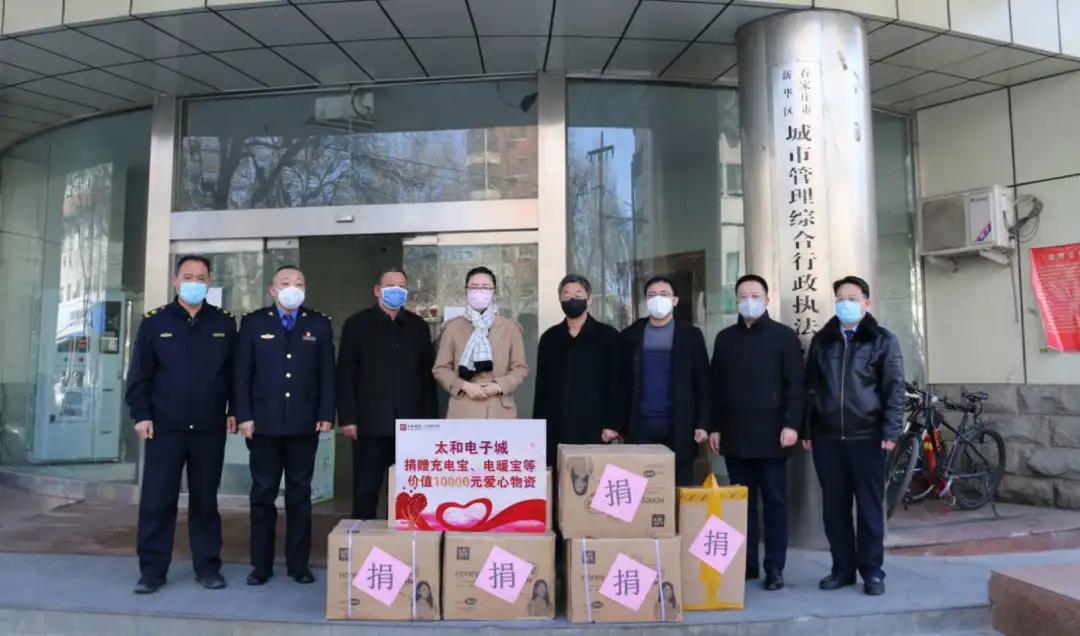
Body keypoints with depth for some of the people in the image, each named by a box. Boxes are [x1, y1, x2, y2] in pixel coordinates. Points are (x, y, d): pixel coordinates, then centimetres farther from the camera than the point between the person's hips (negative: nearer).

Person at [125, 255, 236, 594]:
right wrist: (140, 415, -5)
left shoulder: (225, 323, 5)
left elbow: (235, 372, 7)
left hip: (210, 429, 1)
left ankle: (207, 566, 18)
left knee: (205, 500, 9)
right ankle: (152, 569, 15)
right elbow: (139, 374, 1)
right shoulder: (154, 321, 3)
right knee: (156, 501, 3)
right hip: (164, 427, 0)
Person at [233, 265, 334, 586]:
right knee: (263, 494, 7)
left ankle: (299, 563, 16)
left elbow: (327, 374, 4)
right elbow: (241, 373, 1)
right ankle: (261, 564, 18)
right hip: (264, 423, 0)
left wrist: (326, 415, -4)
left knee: (300, 494, 8)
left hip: (304, 424, 1)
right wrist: (244, 416, -7)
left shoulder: (319, 324, 7)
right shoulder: (253, 322, 5)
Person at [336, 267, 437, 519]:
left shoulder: (418, 326, 12)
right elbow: (345, 375, 1)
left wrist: (429, 419, 6)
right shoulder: (357, 324, 5)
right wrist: (347, 418, -6)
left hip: (409, 424, 2)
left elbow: (427, 375, 10)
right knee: (365, 491, 3)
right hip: (370, 423, -2)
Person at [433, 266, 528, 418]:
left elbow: (520, 368, 8)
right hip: (463, 411, 0)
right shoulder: (453, 327, 9)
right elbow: (441, 368, 8)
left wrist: (499, 386, -9)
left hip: (500, 410, 0)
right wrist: (465, 386, -8)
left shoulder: (510, 327, 9)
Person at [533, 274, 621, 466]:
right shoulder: (549, 338, 11)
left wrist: (612, 424, -8)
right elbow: (541, 384, 12)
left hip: (593, 427, -3)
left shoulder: (608, 336, 2)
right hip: (556, 428, 3)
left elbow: (616, 383, -2)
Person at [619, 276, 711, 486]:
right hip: (640, 425, 1)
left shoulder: (690, 334, 4)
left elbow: (702, 382, 2)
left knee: (680, 486, 4)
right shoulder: (630, 335, 7)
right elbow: (623, 382, 8)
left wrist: (703, 423, -4)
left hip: (679, 426, -1)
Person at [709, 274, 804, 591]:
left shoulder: (784, 336, 1)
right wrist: (714, 426, 8)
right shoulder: (725, 338, 12)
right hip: (734, 435, 4)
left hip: (770, 434, -3)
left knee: (774, 502, 4)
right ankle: (746, 563, 18)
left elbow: (795, 384, -4)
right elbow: (716, 385, 13)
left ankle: (775, 567, 12)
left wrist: (792, 424, -13)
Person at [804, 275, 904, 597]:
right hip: (827, 437, 3)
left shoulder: (883, 340, 2)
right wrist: (807, 429, 8)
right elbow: (810, 387, 12)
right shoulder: (822, 340, 11)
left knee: (870, 507, 4)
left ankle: (872, 571, 16)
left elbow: (894, 388, -2)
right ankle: (842, 568, 20)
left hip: (867, 436, -3)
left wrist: (891, 431, -10)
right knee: (834, 507, 8)